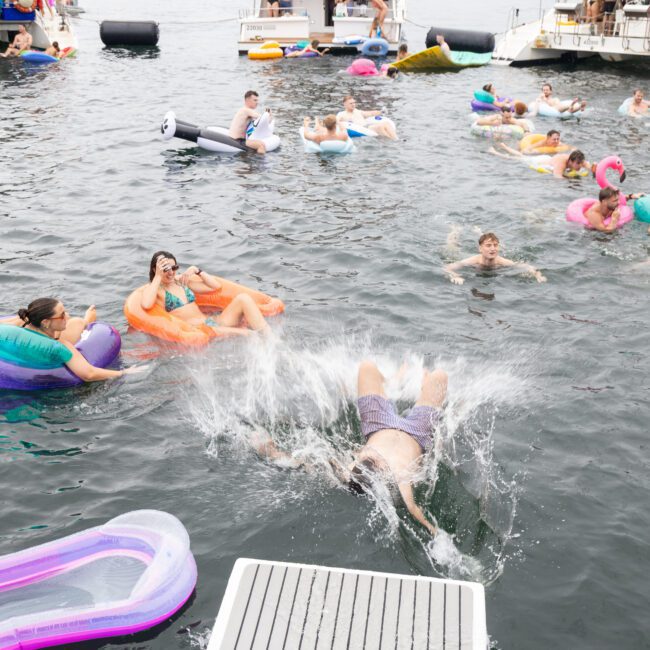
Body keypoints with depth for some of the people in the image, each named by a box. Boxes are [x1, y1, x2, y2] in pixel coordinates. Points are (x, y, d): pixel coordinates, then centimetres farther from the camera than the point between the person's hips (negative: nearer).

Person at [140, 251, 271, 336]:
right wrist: (158, 277, -12)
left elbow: (216, 286, 20)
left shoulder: (182, 280, 20)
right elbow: (146, 305, -20)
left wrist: (197, 271, 6)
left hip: (212, 323, 6)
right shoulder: (153, 289, 5)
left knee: (243, 298, -15)